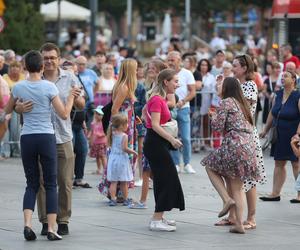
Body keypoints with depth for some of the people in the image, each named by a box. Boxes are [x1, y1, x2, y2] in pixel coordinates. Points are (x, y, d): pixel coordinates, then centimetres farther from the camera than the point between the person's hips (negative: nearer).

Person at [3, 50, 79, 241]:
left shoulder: (19, 87, -1)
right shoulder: (49, 87, -8)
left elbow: (8, 111, 15)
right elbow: (64, 114, -7)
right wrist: (71, 97, 7)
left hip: (27, 138, 2)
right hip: (46, 138, -2)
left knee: (32, 184, 12)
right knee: (50, 184, 6)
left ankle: (27, 224, -6)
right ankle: (51, 228, 1)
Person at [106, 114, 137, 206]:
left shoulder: (112, 134, 3)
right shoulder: (124, 136, -14)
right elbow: (125, 148, -20)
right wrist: (133, 152, -8)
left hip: (113, 159, 4)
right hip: (122, 159, -4)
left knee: (113, 181, 5)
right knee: (124, 182, 7)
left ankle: (113, 199, 0)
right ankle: (125, 199, 13)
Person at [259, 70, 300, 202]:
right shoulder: (278, 95, 8)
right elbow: (272, 113, 17)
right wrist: (266, 130, 19)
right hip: (279, 136, 7)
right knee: (279, 164, 9)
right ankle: (275, 193, 12)